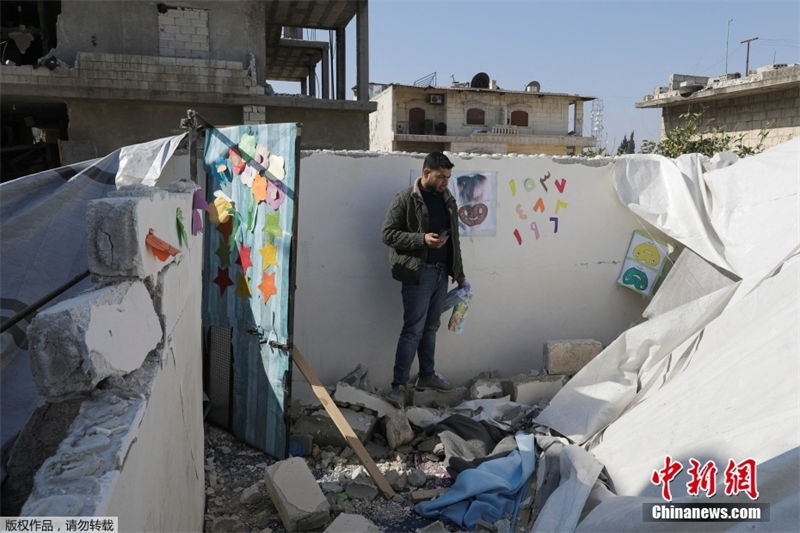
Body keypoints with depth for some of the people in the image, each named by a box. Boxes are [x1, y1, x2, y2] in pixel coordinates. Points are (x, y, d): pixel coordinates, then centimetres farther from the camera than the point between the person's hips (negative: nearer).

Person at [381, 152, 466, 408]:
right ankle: (398, 385, 0)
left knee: (430, 327, 16)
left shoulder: (448, 200, 12)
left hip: (441, 272, 6)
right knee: (413, 330, -7)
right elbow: (387, 233, -11)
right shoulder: (405, 199, -8)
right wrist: (422, 239, -21)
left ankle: (427, 375, 29)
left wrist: (458, 271, 18)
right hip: (417, 273, -6)